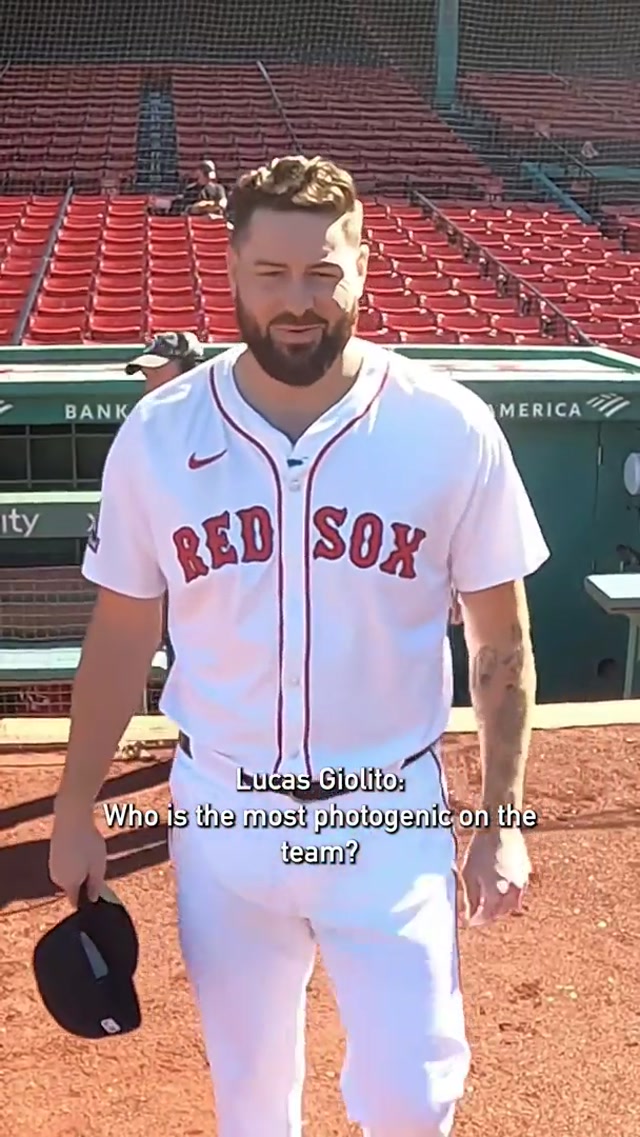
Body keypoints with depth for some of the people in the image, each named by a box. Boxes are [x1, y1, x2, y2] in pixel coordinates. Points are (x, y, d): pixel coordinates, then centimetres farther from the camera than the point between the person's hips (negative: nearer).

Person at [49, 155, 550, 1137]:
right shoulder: (157, 433, -8)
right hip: (222, 818, 2)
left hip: (391, 818, -1)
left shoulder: (450, 429, -12)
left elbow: (500, 639, -3)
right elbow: (122, 633, 2)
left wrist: (502, 821, -3)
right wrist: (75, 809, 6)